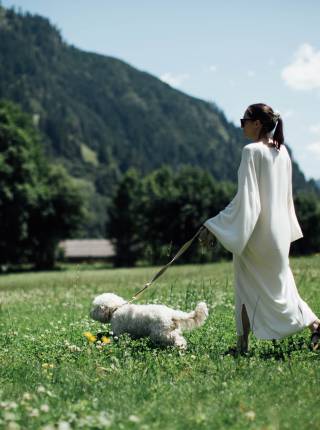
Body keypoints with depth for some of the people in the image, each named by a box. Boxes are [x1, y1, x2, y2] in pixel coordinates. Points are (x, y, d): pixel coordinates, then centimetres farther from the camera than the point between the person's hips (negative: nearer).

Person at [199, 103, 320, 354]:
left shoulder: (252, 151, -15)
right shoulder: (282, 152, 8)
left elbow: (245, 198, -19)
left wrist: (213, 227, -15)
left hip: (254, 230, -7)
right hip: (279, 228, 7)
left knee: (247, 287, 5)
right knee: (278, 284, 15)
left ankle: (243, 344, 7)